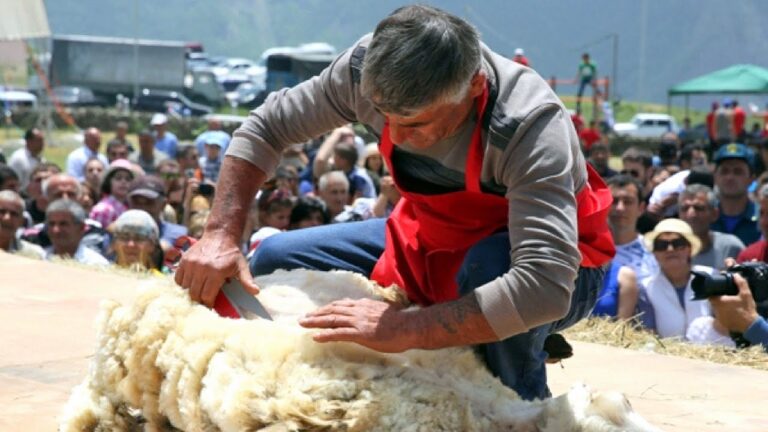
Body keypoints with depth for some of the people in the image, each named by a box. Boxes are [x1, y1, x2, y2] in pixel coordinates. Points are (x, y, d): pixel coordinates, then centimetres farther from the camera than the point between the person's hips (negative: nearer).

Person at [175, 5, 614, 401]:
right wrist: (223, 234, -20)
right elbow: (266, 127, -7)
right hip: (433, 239, 5)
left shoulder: (529, 126, -37)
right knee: (275, 259, -3)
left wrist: (406, 329, -48)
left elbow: (544, 287, -48)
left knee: (491, 265, -39)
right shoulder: (370, 68, -22)